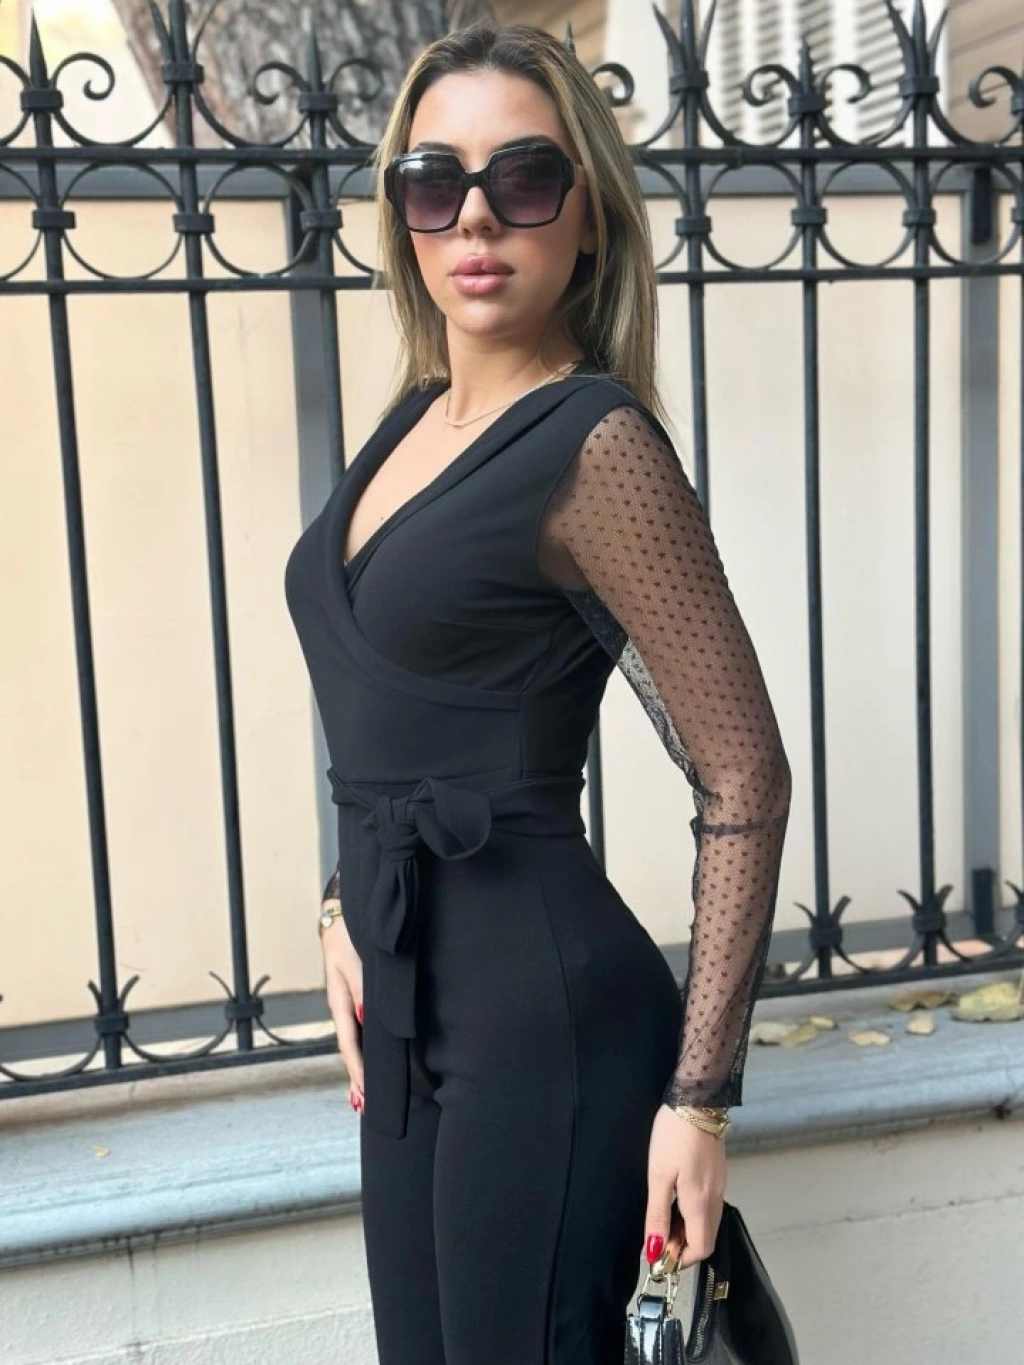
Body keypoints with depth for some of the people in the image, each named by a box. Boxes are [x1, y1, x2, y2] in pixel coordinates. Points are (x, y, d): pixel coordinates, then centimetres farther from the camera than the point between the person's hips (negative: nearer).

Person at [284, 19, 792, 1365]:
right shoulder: (416, 413, 7)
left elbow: (745, 777, -16)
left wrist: (699, 1094, -15)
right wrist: (350, 904, 12)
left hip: (545, 1007, -8)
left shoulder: (596, 444, -17)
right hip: (415, 999, 8)